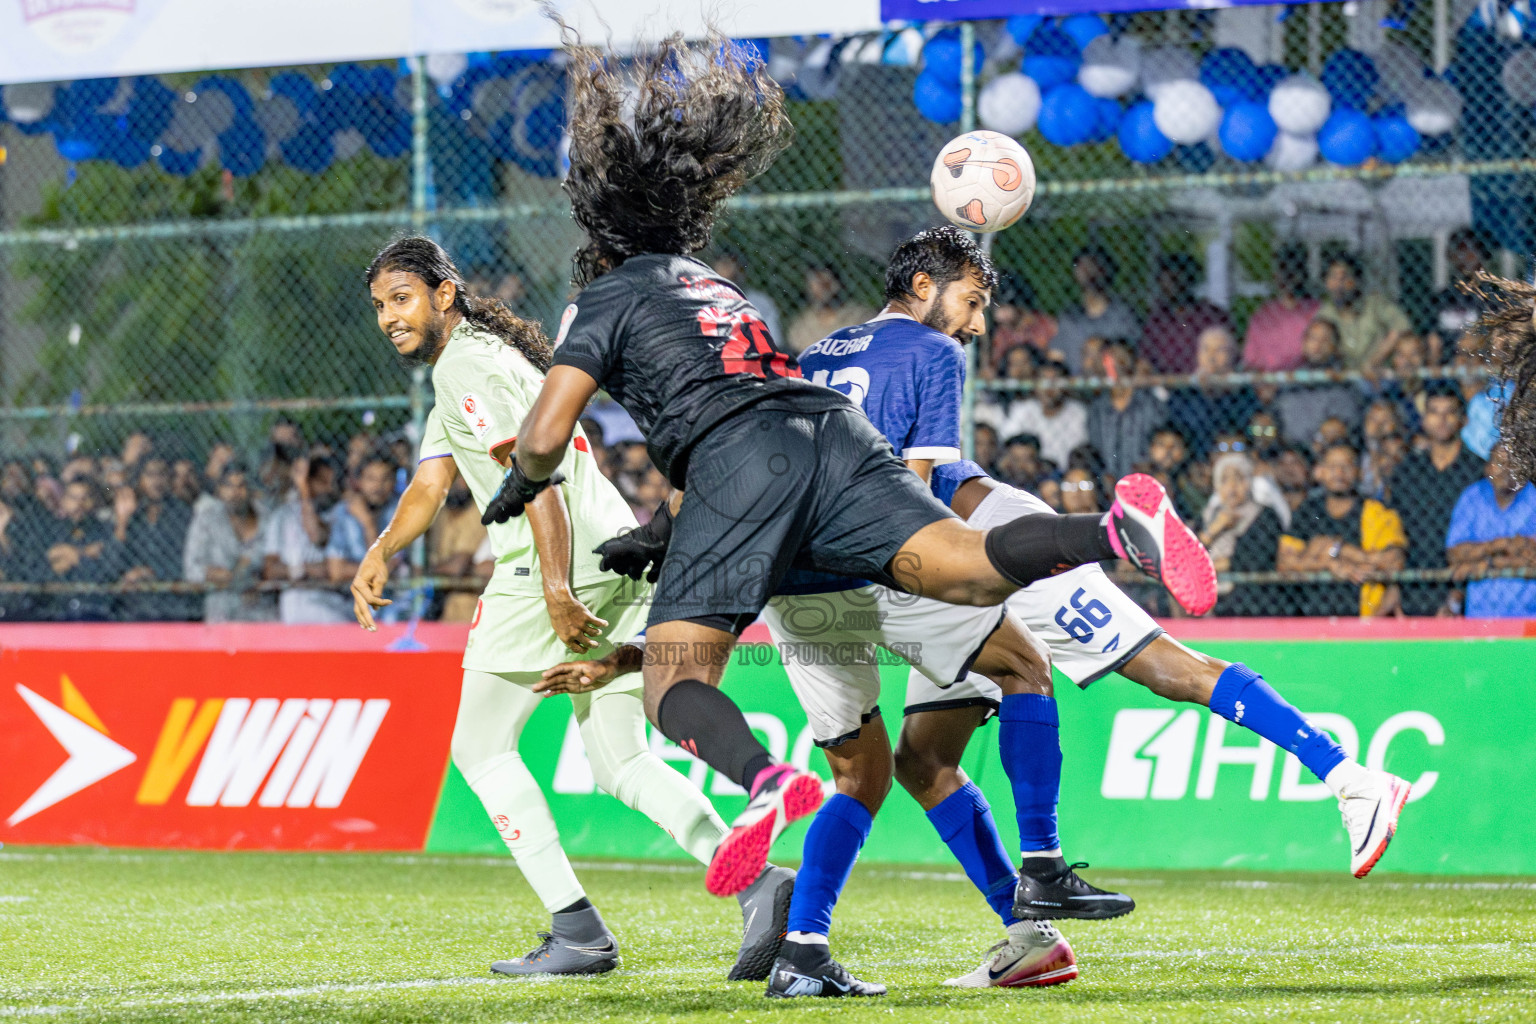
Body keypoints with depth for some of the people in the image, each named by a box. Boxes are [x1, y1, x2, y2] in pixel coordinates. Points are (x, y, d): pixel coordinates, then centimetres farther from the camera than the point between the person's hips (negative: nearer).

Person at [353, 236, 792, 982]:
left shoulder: (466, 366, -5)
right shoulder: (458, 370, 26)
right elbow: (431, 484, 21)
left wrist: (556, 589, -24)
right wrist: (381, 551, 3)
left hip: (563, 564, -10)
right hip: (618, 561, 10)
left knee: (481, 745, 0)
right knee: (621, 763, 9)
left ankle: (576, 929, -7)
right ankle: (754, 878, -9)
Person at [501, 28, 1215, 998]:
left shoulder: (612, 299, 18)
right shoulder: (718, 288, 38)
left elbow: (545, 436, 8)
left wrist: (519, 489, 30)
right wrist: (662, 535, 51)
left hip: (742, 461, -6)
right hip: (836, 429, 6)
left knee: (675, 681, -6)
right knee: (966, 568, -14)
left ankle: (768, 779, -39)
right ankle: (1119, 529, -43)